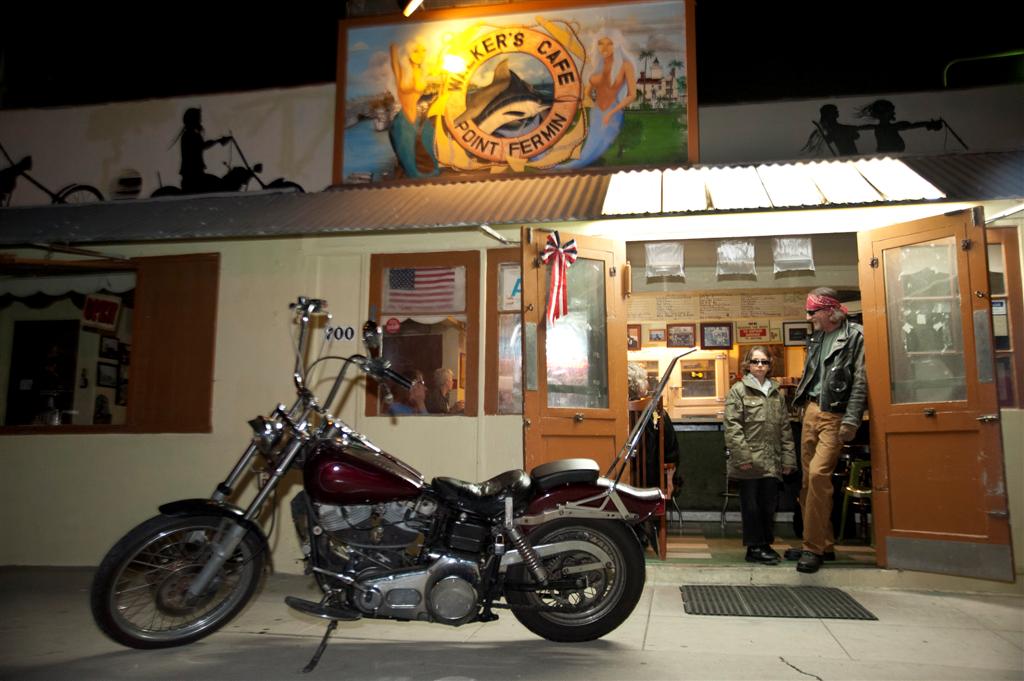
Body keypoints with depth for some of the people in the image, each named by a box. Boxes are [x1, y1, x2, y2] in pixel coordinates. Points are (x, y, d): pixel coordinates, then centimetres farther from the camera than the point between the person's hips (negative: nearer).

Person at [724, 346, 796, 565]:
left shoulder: (776, 393, 15)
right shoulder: (738, 390, -2)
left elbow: (785, 428, 14)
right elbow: (732, 426, -10)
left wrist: (788, 457, 7)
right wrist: (742, 456, -16)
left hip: (771, 461, 5)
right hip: (750, 461, -5)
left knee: (769, 504, 11)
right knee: (751, 504, 3)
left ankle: (766, 544, 24)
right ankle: (755, 547, 11)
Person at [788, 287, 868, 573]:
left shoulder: (855, 336, -6)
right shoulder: (817, 338, 17)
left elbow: (860, 381, -11)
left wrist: (851, 420, -16)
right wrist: (800, 402, 15)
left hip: (834, 415, -7)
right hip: (811, 411, 7)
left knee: (818, 474, -18)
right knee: (808, 478, 6)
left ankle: (815, 547, -10)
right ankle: (823, 544, 16)